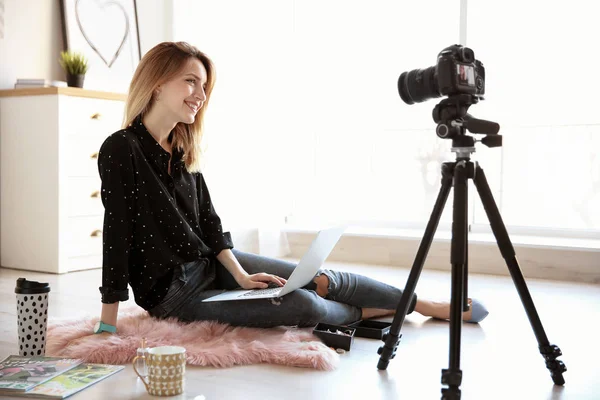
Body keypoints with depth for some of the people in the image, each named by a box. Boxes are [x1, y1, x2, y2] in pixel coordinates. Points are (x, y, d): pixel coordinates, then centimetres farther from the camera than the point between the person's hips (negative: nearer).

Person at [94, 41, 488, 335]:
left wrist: (240, 275, -10)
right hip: (172, 290, -7)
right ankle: (366, 313, 17)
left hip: (213, 263, 8)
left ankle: (428, 306, 16)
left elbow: (208, 219, 4)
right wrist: (108, 325, -23)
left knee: (325, 280, 3)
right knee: (304, 306, -16)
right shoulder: (121, 149, -20)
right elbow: (117, 232, -23)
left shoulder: (182, 149, 3)